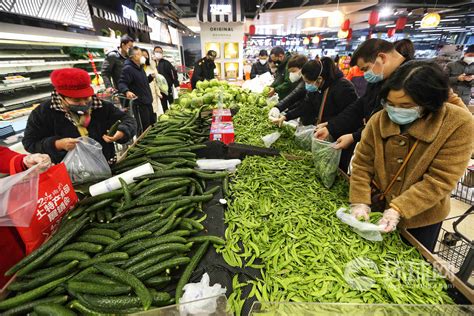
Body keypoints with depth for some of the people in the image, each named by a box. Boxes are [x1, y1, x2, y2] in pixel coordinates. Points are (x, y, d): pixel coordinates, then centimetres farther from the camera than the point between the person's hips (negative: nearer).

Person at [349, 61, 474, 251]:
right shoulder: (379, 119, -12)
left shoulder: (458, 123, -19)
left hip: (421, 218, -2)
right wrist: (360, 202, -19)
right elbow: (362, 164, -9)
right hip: (377, 209, 2)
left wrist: (398, 209, -29)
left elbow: (440, 180, -21)